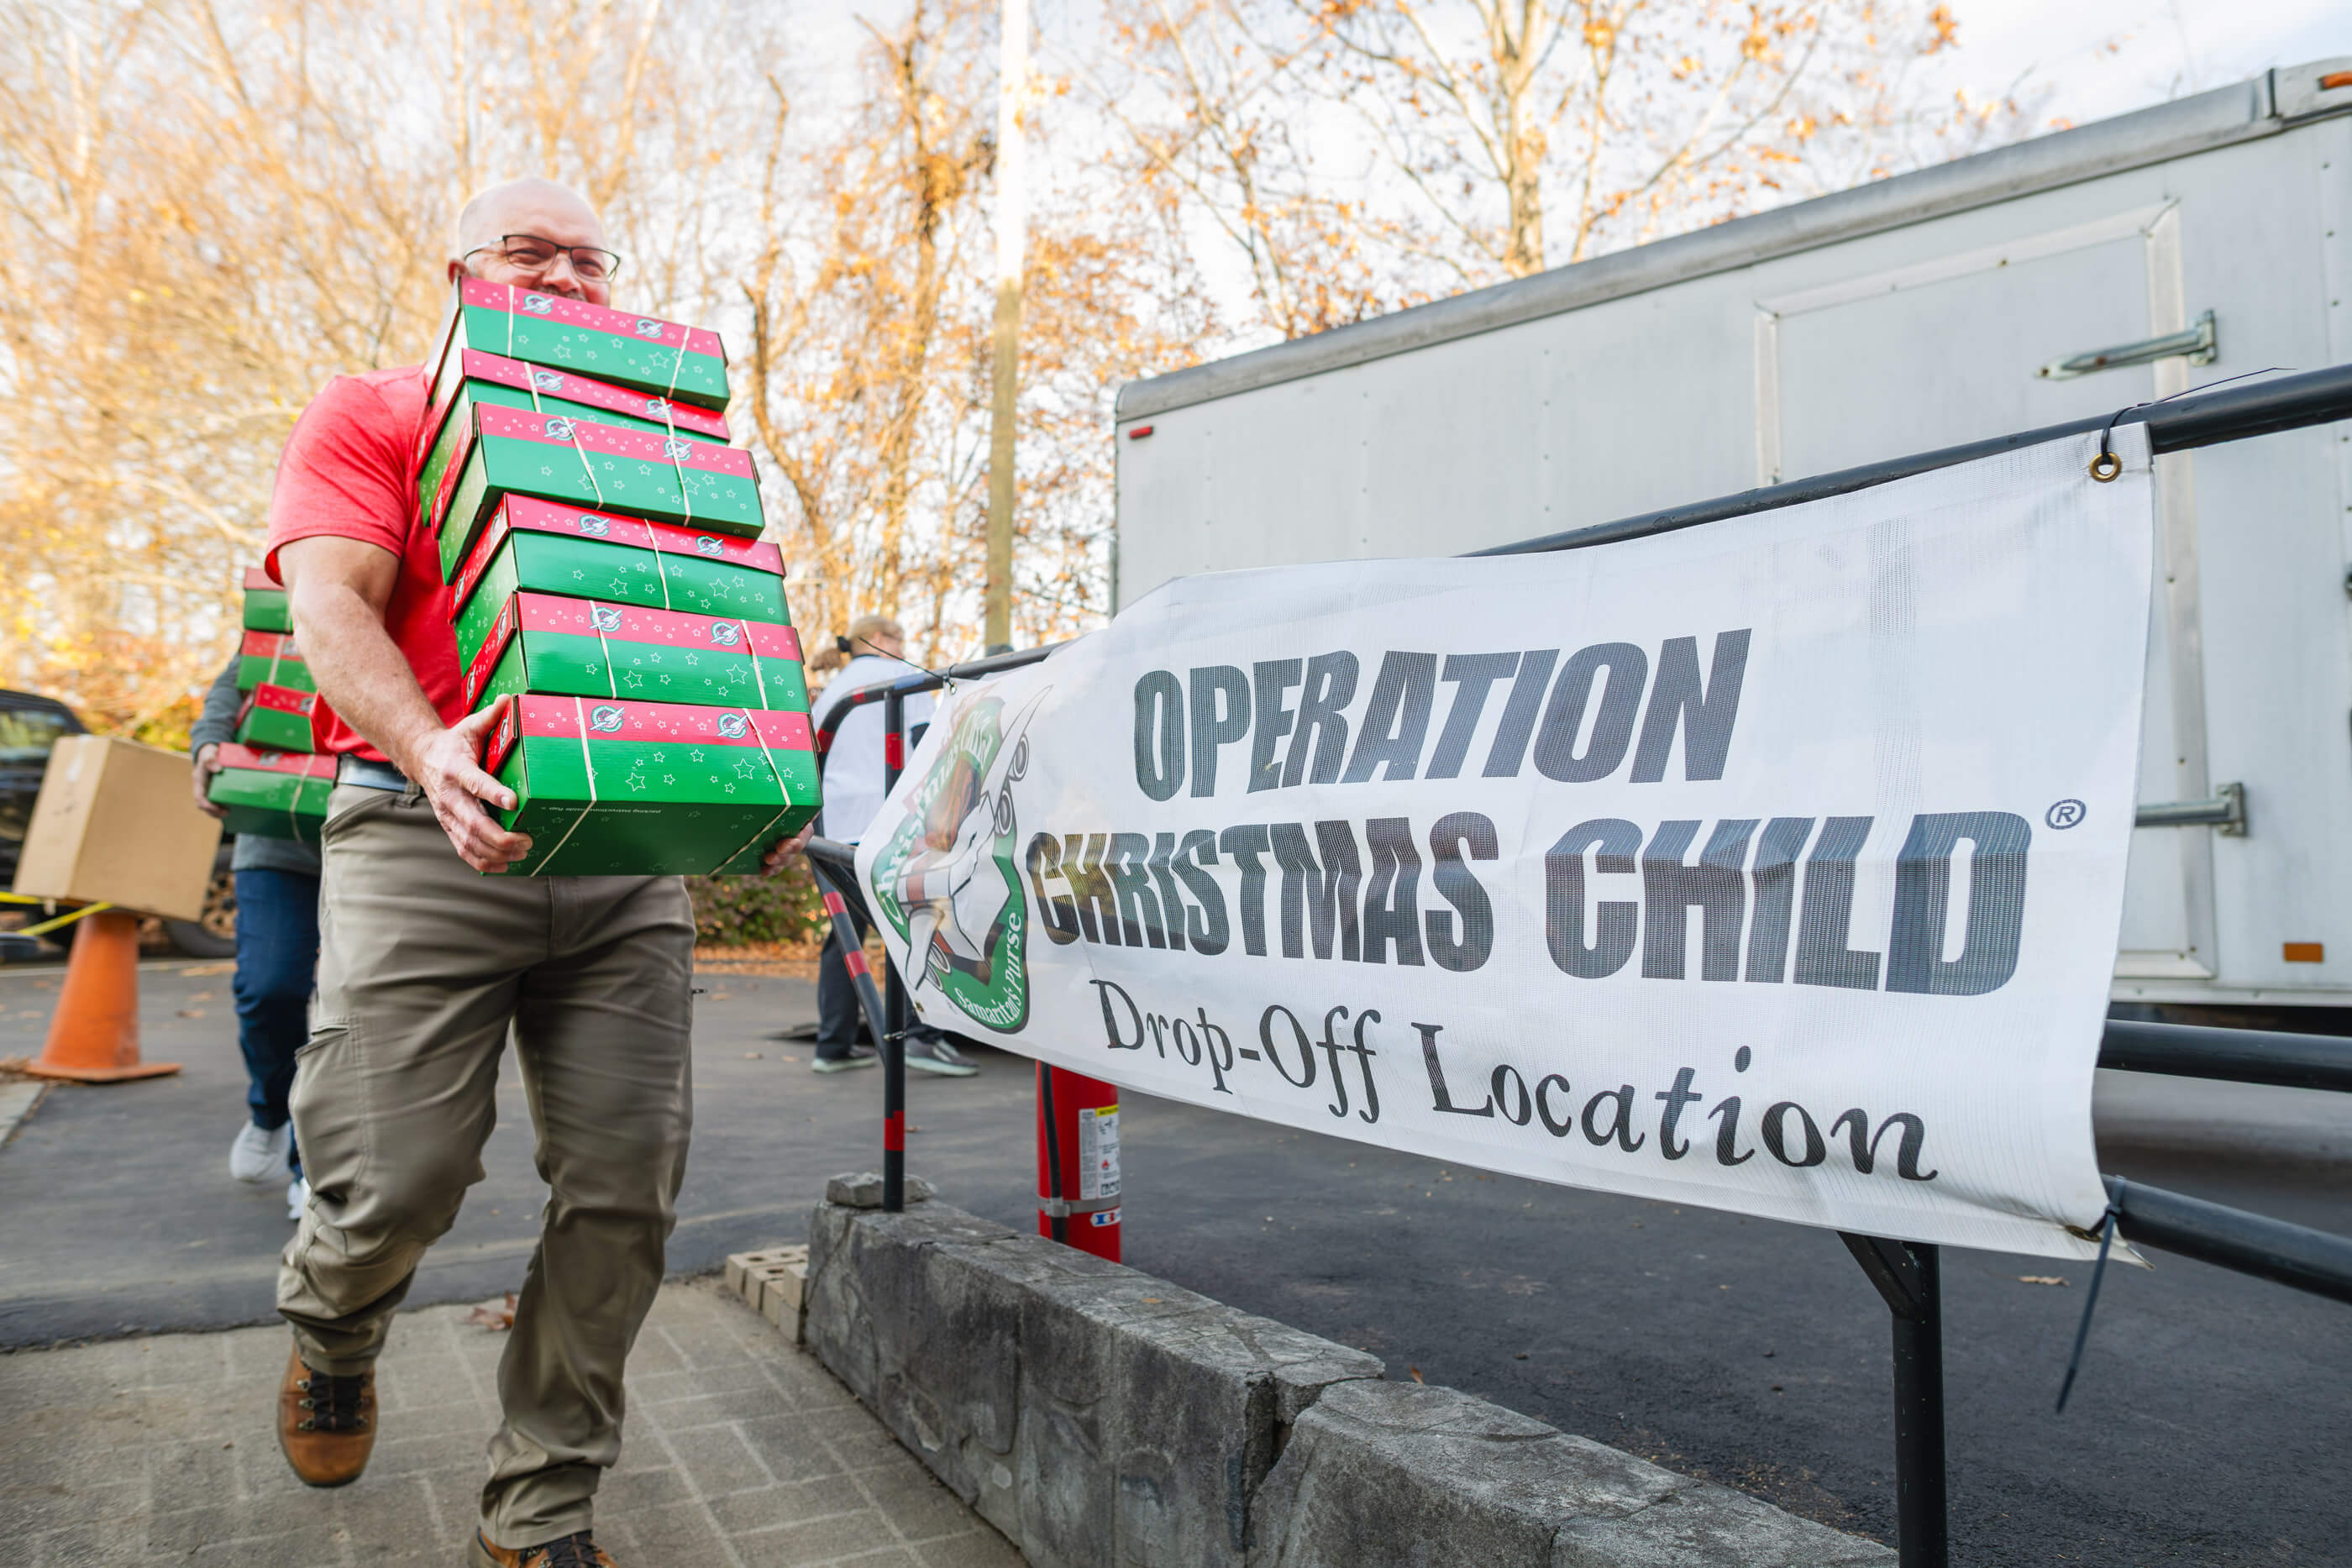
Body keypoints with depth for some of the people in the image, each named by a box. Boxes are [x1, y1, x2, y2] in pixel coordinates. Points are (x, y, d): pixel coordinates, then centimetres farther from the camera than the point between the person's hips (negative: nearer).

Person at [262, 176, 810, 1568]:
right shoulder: (371, 417, 12)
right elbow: (331, 605, -3)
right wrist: (426, 748, -23)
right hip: (428, 838, -3)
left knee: (626, 1185, -1)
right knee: (402, 1179, -4)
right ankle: (334, 1328, 36)